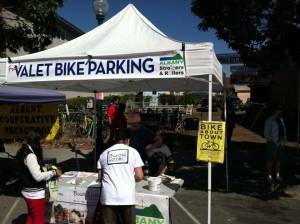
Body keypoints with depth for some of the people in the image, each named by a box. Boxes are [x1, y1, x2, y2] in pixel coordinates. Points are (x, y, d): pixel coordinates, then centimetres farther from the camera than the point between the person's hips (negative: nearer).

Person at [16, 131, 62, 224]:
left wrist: (44, 168, 8)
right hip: (35, 194, -10)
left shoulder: (25, 153, 7)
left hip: (29, 192, 10)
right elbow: (38, 176, -28)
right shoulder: (30, 156, -24)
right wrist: (54, 172, -19)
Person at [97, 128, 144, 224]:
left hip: (108, 197, 2)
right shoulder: (133, 152, 2)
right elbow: (139, 176, -1)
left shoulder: (104, 154, 7)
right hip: (127, 196, -1)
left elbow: (100, 177, 12)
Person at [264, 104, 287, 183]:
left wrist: (284, 140, 8)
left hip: (281, 143, 7)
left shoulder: (280, 119, 13)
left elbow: (284, 131, 18)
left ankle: (277, 175, 22)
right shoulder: (269, 120, -8)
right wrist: (271, 141, -14)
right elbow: (266, 133, -9)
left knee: (278, 159, 12)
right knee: (271, 159, -2)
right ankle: (269, 176, 7)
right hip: (273, 143, -7)